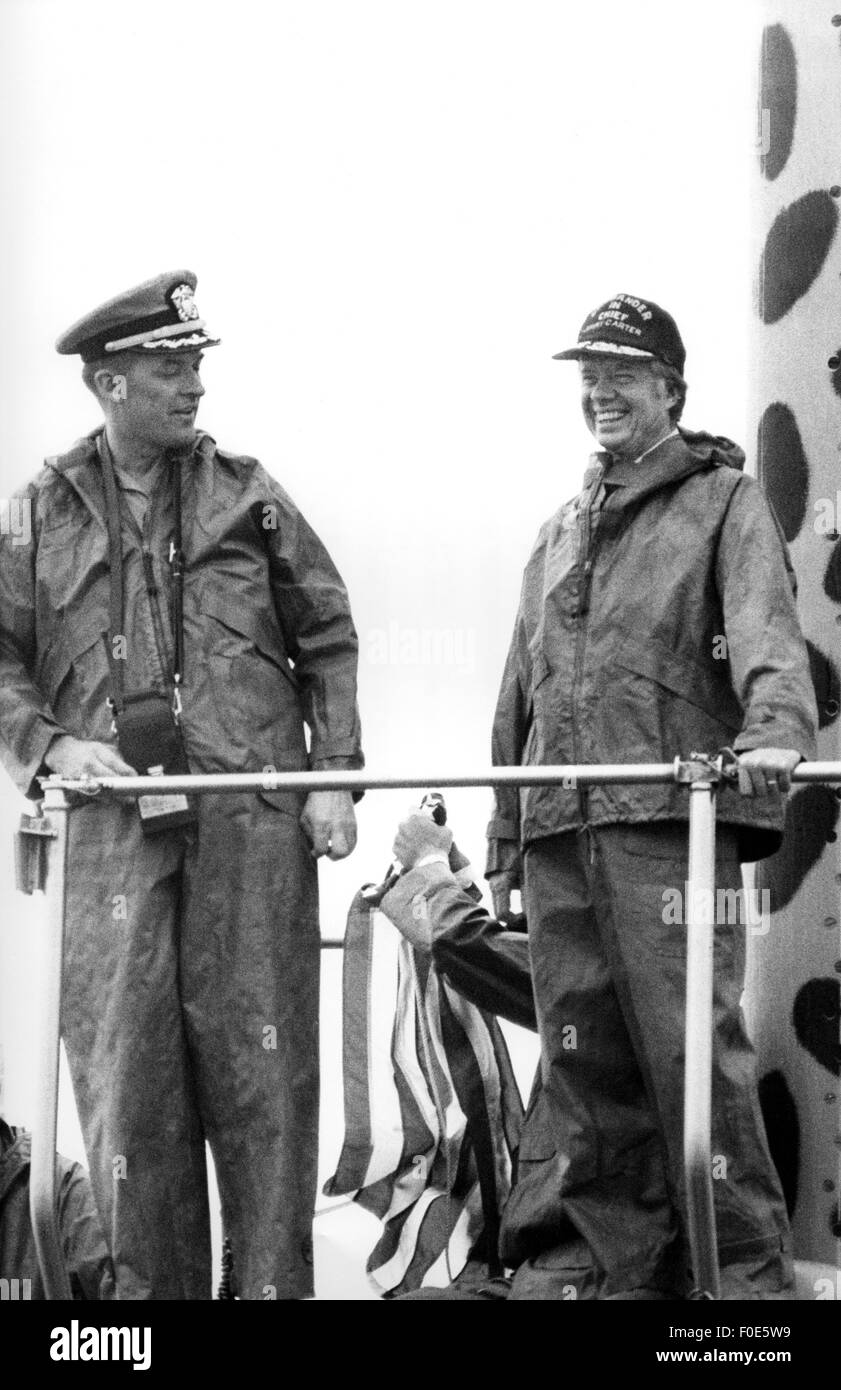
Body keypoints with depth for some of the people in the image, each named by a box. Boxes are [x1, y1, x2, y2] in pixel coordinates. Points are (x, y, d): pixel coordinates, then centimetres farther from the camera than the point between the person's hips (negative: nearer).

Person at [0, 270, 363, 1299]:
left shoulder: (246, 496, 10)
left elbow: (327, 639, 12)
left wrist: (333, 775, 3)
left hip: (254, 817, 0)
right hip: (110, 820, 0)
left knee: (261, 1063, 0)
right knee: (124, 1068, 1)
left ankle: (275, 1283, 7)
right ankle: (151, 1285, 11)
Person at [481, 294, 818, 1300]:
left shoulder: (726, 502, 7)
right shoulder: (559, 537, 26)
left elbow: (765, 631, -10)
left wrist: (774, 729, -30)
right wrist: (505, 834, 21)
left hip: (672, 816, -6)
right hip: (559, 834, 6)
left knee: (692, 1048, -10)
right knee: (580, 1063, 4)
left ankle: (744, 1269, -6)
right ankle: (586, 1262, 8)